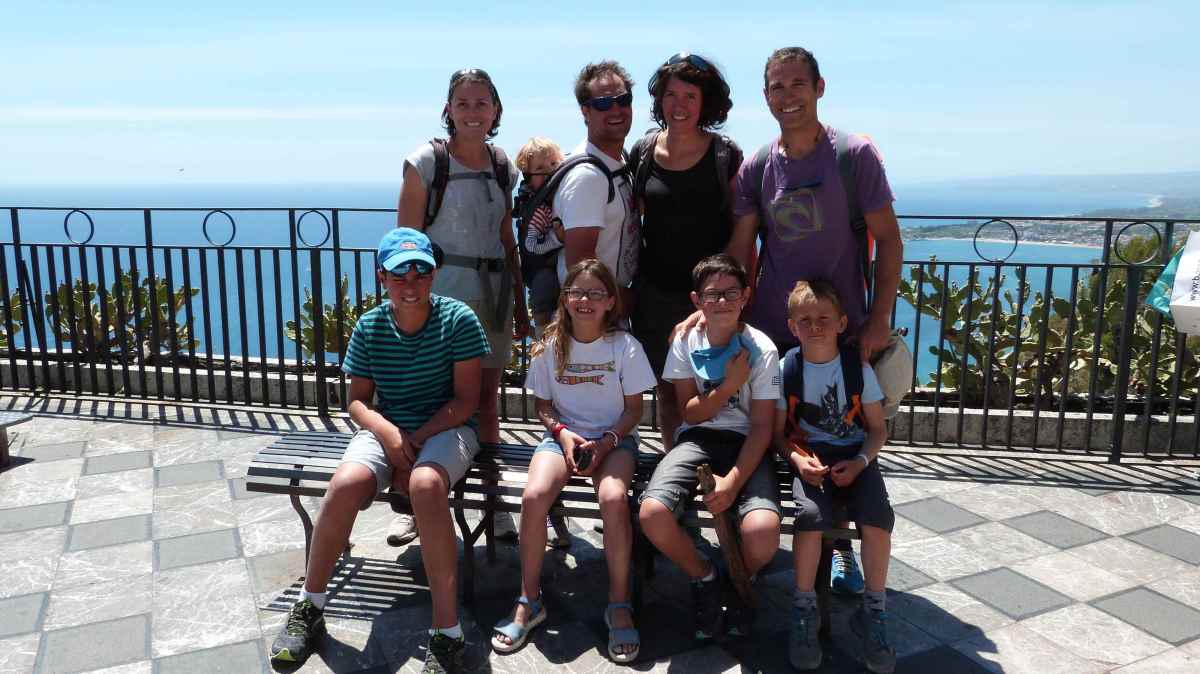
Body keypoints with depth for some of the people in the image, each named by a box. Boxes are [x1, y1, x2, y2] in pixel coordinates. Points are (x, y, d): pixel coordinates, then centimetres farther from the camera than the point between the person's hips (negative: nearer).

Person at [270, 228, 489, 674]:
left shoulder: (458, 320, -8)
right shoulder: (369, 327, 1)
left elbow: (466, 399, -8)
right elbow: (358, 402, 4)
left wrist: (416, 441, -16)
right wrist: (390, 435, -17)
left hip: (446, 429, -3)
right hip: (385, 430, 3)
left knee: (425, 484, -37)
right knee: (345, 484, -29)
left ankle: (447, 633, -30)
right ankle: (309, 610, -5)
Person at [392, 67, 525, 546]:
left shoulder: (501, 165, 11)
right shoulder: (426, 162, -4)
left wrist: (520, 304, 14)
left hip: (492, 292, 4)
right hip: (440, 292, -4)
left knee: (486, 402, 10)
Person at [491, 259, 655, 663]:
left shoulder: (625, 346, -4)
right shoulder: (550, 347, 1)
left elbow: (634, 409, 1)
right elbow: (543, 405, 9)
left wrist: (607, 441, -14)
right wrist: (562, 432, -11)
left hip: (613, 438, -1)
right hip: (564, 435, 2)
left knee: (613, 498, -33)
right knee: (534, 496, -28)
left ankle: (619, 604, -13)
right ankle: (529, 601, -8)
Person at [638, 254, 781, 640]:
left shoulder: (761, 349, -5)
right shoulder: (685, 341, 1)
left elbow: (762, 427, -6)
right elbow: (689, 413, 2)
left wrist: (733, 480, -20)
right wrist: (729, 385, -14)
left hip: (745, 444, -1)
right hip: (698, 439, 2)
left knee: (762, 531, -31)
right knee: (652, 513, -29)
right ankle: (704, 579, 4)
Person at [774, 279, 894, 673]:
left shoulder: (858, 368, -1)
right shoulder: (786, 370, -2)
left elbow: (877, 428, 5)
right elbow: (778, 432, 3)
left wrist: (859, 463, -12)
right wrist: (797, 459, -17)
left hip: (854, 456, 1)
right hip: (807, 458, -1)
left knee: (878, 515, -26)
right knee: (811, 513, -31)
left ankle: (873, 612, -6)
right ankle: (804, 610, -10)